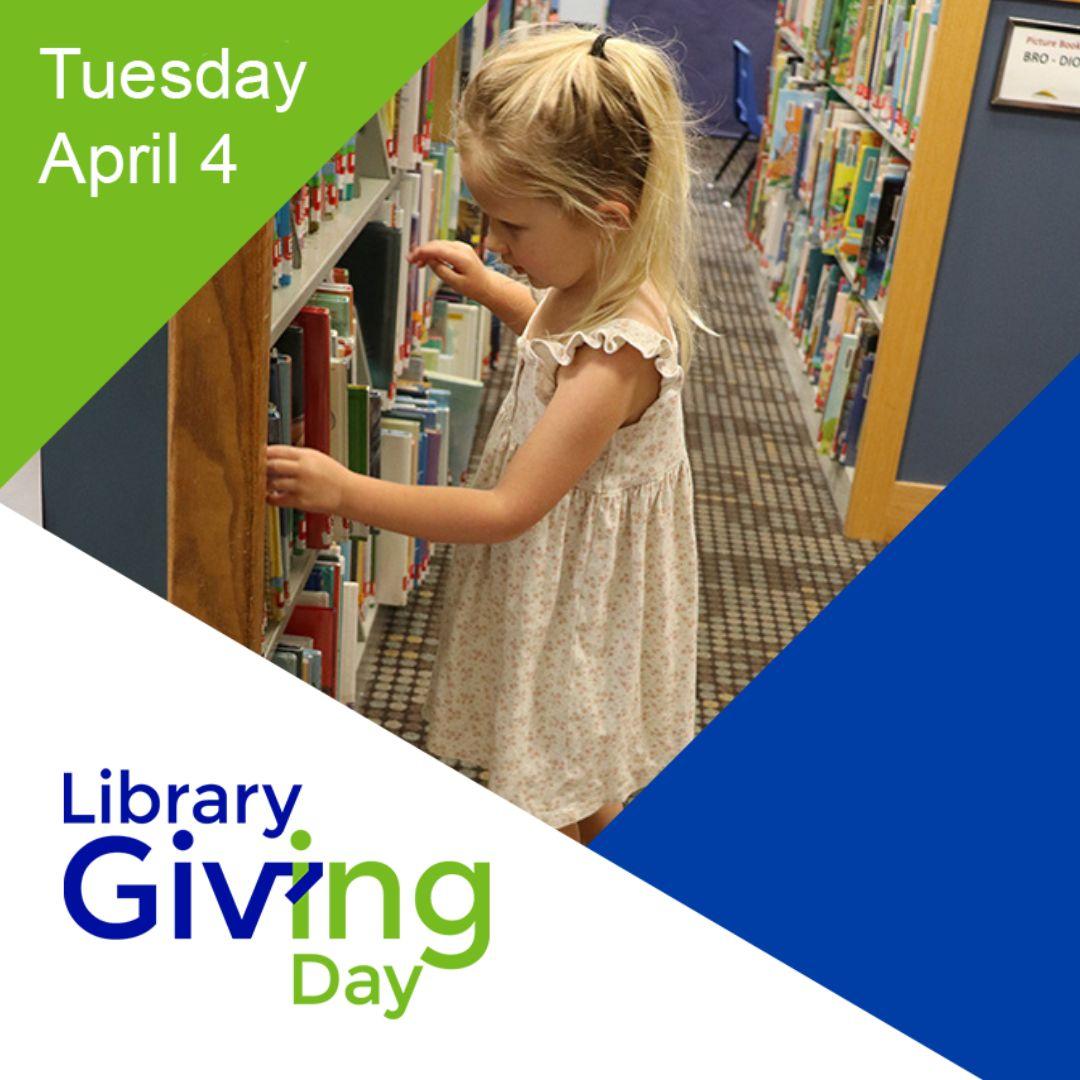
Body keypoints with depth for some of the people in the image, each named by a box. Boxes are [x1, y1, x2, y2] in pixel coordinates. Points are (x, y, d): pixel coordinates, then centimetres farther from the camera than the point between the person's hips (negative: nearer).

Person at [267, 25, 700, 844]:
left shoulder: (615, 360, -36)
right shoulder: (600, 283, -8)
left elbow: (508, 510, -31)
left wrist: (346, 492, -30)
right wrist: (489, 287, 7)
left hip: (576, 589, -9)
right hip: (553, 568, 9)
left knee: (566, 798, 11)